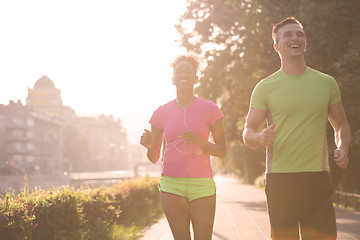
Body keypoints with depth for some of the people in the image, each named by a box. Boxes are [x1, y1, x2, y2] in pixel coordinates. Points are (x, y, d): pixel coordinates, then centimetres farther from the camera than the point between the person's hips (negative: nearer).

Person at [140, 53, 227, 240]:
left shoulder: (209, 109, 4)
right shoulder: (162, 112, 7)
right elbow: (154, 157, 12)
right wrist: (149, 146, -11)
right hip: (172, 184, 1)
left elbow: (222, 151, 3)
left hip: (202, 184, -1)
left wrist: (199, 141, -15)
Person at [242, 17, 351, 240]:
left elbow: (341, 125, 20)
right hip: (279, 177, -1)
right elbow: (248, 133, 5)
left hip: (318, 177, 2)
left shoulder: (327, 82, 12)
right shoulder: (265, 87, 5)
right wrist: (260, 138, -19)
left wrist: (342, 149, -1)